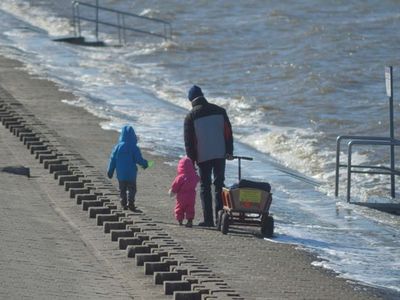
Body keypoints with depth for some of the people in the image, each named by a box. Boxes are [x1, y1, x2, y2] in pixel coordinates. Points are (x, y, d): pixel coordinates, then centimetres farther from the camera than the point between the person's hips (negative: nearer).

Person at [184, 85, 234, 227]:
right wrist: (229, 151, 9)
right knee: (219, 185, 10)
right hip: (220, 154, 3)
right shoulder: (219, 110, 5)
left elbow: (188, 139, -3)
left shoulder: (191, 116, -4)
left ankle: (208, 219, 0)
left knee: (205, 187, 4)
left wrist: (191, 158, 4)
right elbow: (228, 132, 6)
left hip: (203, 157, -3)